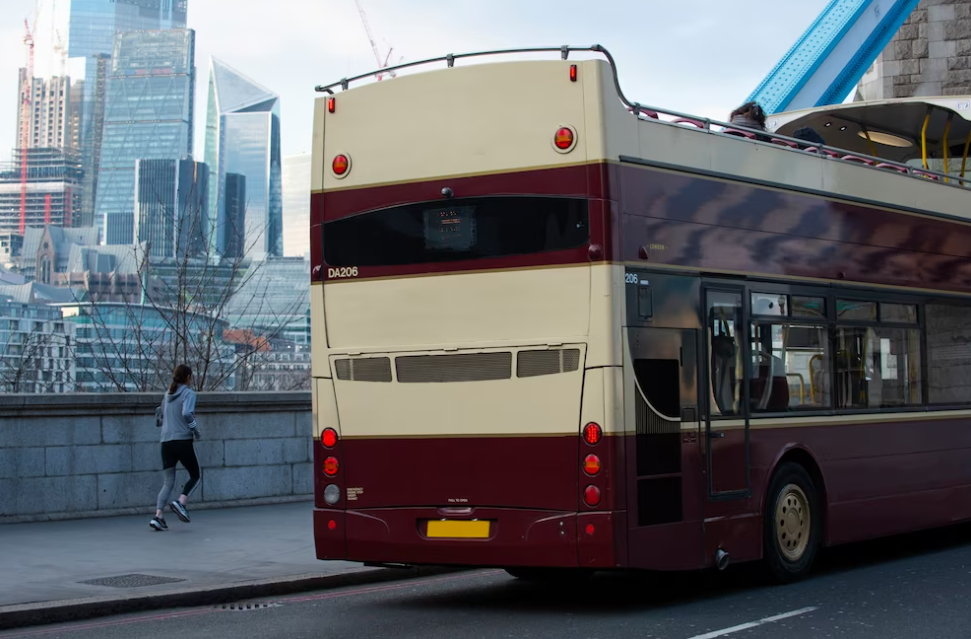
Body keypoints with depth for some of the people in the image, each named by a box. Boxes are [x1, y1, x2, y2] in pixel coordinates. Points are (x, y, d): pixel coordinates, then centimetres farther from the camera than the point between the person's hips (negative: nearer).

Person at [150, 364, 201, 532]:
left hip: (166, 442, 5)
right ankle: (181, 503, -11)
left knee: (168, 482, 7)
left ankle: (158, 516, -8)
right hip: (183, 441, -5)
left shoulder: (168, 395, 15)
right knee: (195, 476, 12)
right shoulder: (188, 393, -4)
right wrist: (195, 430, -7)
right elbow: (187, 414, -20)